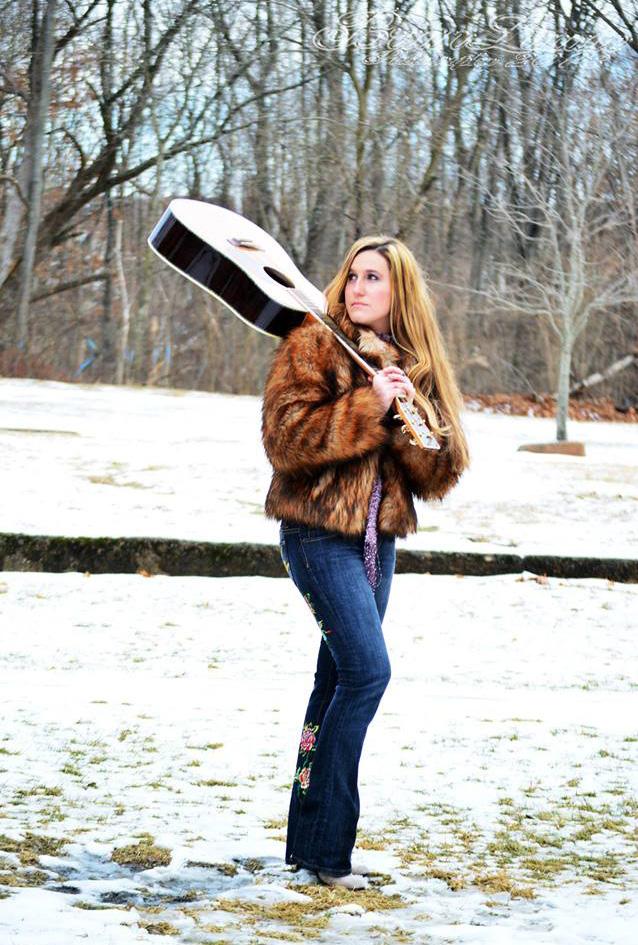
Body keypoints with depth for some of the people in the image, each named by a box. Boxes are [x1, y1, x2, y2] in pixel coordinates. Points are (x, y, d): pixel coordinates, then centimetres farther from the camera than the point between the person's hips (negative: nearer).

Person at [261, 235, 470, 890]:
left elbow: (441, 473, 5)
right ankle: (325, 843, -8)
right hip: (319, 532, -6)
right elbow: (286, 436, -17)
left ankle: (309, 838, 18)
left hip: (377, 536, 6)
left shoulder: (418, 365, 12)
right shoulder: (314, 346, -4)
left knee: (340, 677, 9)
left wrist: (411, 417, -13)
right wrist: (369, 408, -21)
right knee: (367, 670, -15)